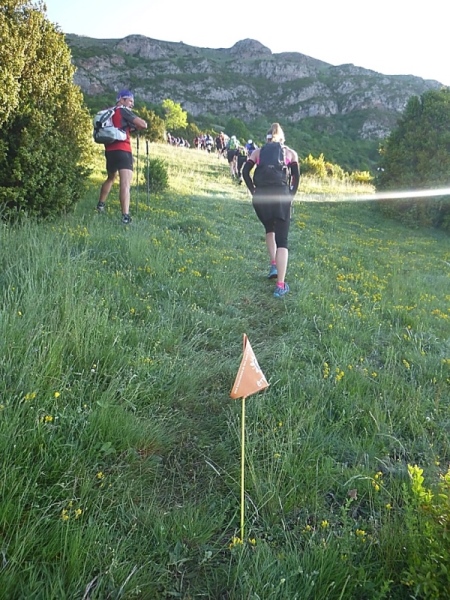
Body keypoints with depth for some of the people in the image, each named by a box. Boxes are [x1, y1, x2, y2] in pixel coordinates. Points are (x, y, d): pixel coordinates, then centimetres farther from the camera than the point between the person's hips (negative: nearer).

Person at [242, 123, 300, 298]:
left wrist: (254, 191, 14)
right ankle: (280, 286, -6)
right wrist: (291, 196, 13)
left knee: (269, 229, 29)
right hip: (282, 195, -1)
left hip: (261, 196, 2)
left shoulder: (258, 151, 19)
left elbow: (245, 172, 7)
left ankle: (273, 265, 18)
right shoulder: (290, 153, 18)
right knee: (282, 240, 0)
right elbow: (296, 177, 5)